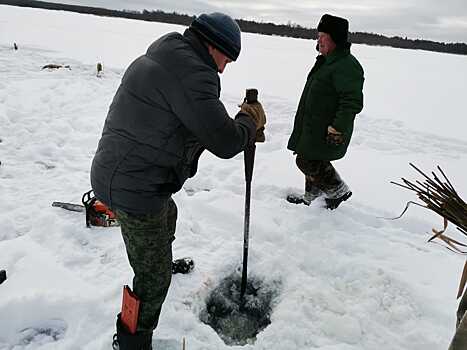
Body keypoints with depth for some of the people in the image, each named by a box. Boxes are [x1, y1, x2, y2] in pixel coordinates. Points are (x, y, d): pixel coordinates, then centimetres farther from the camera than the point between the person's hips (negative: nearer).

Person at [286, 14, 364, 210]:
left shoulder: (347, 65, -19)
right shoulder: (327, 60, 15)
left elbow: (352, 102, -26)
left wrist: (338, 128, -30)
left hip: (327, 131, -10)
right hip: (313, 127, 10)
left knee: (308, 162, -8)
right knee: (312, 161, 17)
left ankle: (338, 190, 11)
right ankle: (312, 198, 33)